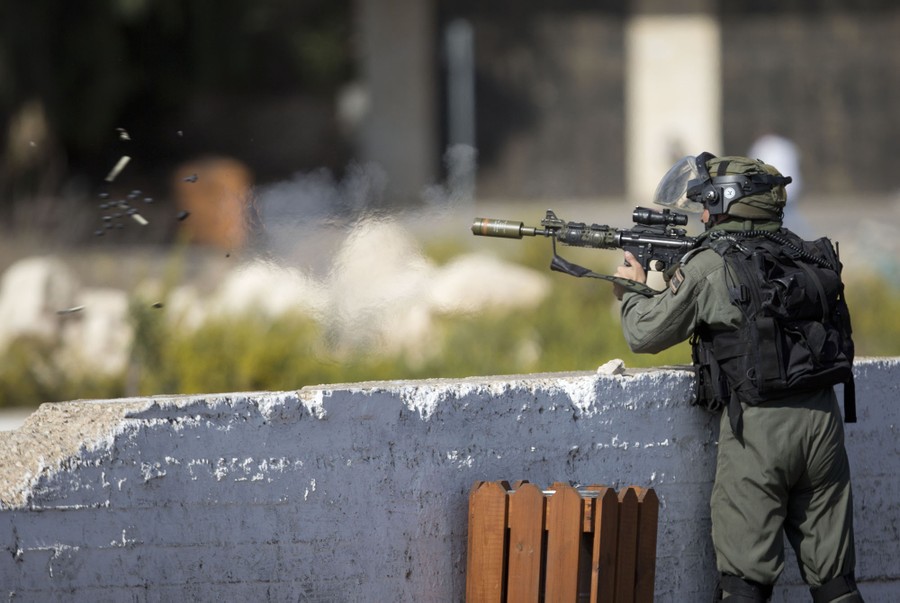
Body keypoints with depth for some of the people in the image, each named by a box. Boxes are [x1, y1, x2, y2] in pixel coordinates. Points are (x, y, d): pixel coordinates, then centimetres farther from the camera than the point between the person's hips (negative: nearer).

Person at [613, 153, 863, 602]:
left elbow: (645, 336, 4)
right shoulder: (808, 255, 12)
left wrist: (634, 290, 25)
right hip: (822, 417, 5)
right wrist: (673, 273, 29)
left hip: (757, 427, -5)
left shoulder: (709, 266, -5)